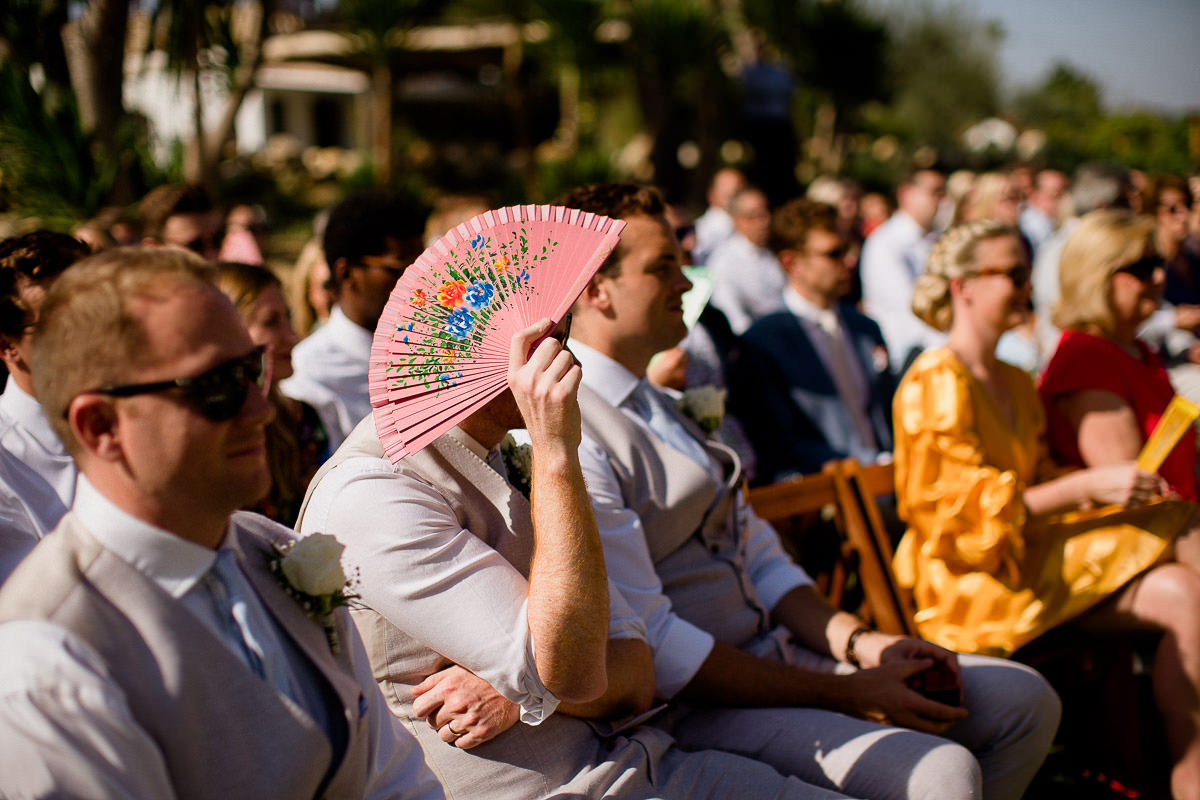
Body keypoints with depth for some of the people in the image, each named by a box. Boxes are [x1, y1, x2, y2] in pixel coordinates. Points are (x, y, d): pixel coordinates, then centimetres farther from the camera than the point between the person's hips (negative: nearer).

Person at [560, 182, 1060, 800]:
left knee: (1025, 701, 6)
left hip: (778, 651, 9)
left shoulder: (658, 405, 15)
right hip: (692, 706, -9)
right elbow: (652, 648, -20)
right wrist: (845, 694, -16)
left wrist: (858, 643, -1)